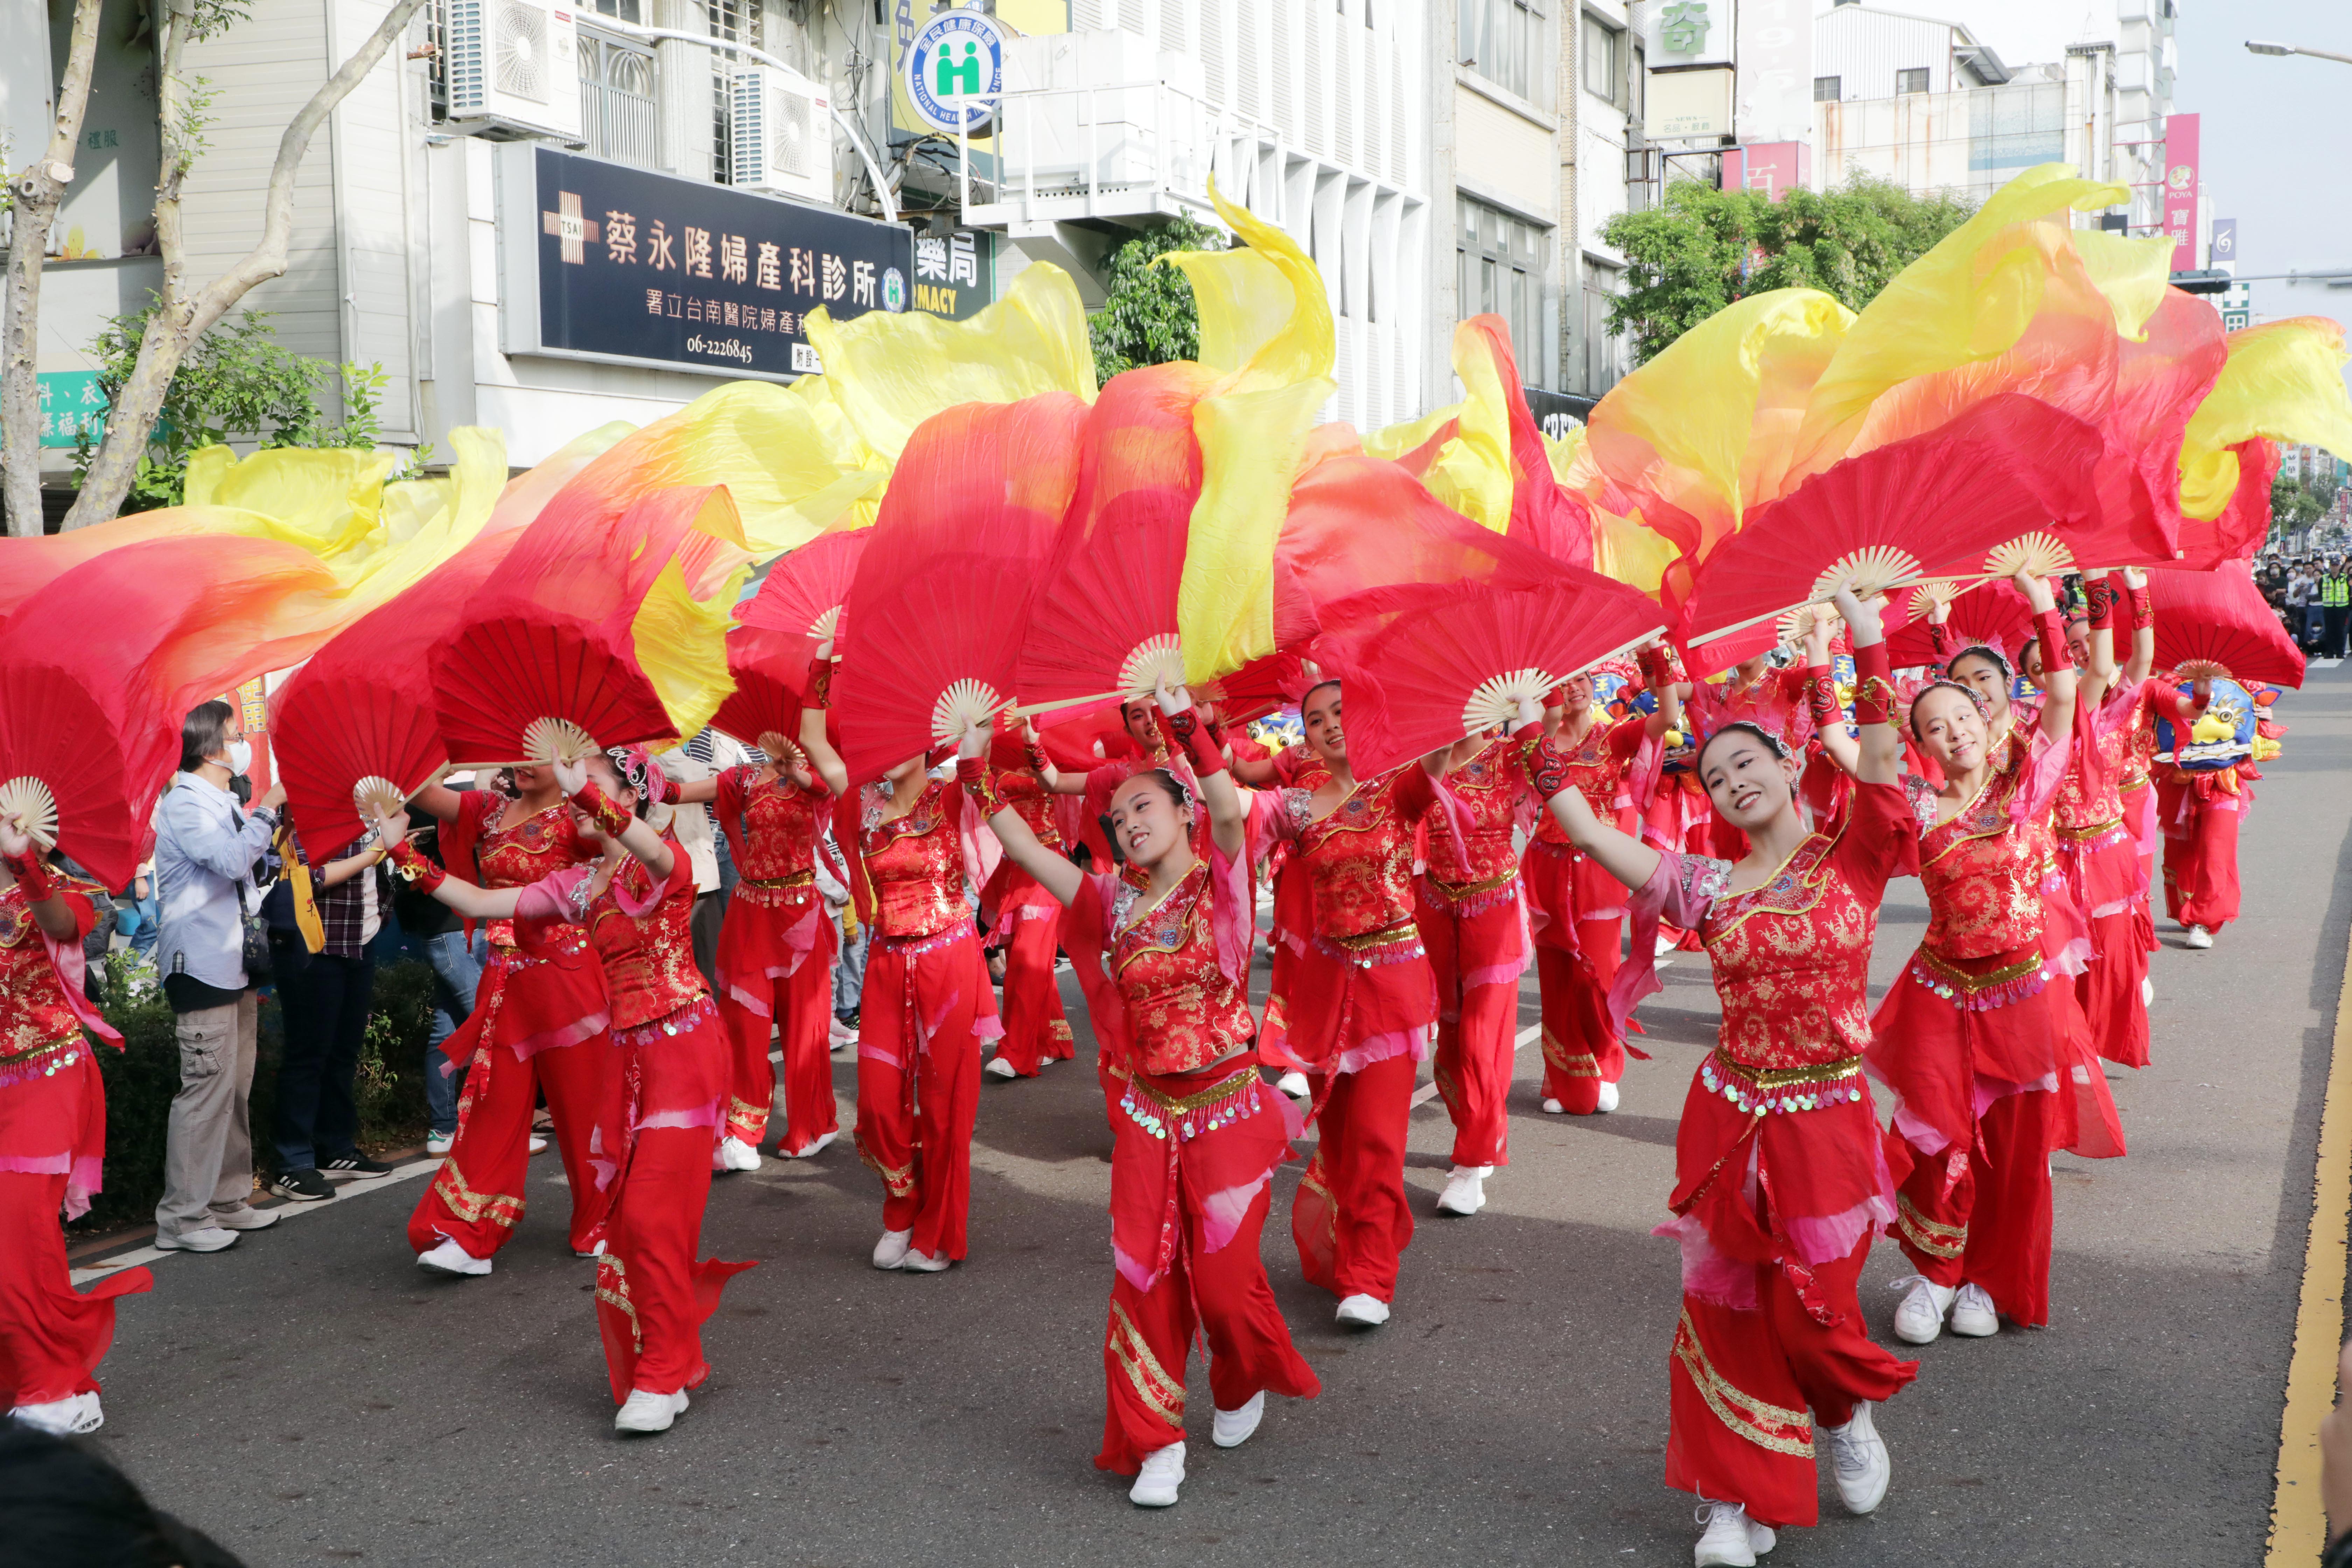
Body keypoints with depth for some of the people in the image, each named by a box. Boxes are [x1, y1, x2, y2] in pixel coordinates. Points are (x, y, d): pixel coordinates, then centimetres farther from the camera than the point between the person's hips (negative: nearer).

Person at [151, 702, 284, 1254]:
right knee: (207, 1088, -10)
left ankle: (227, 1202, 21)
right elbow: (231, 858, -28)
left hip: (234, 967, 10)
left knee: (236, 1088, 13)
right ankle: (181, 1218, -5)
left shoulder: (222, 805, 19)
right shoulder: (184, 805, -14)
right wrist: (267, 809, -18)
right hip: (202, 966, -10)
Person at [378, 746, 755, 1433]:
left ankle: (663, 1373, -2)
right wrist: (403, 852, 5)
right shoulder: (578, 884, 14)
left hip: (684, 1044, -7)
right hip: (627, 1048, 7)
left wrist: (584, 791, -46)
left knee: (654, 1211, -10)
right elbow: (480, 902, 12)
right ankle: (670, 1361, 16)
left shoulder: (663, 862, -7)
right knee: (624, 1211, 4)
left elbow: (655, 851, -34)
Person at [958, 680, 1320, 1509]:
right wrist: (977, 768, -6)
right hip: (1148, 1113, 4)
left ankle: (1243, 1385, 34)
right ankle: (1156, 1441, 14)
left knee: (1224, 1277, 2)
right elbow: (1023, 847, 2)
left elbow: (1231, 810, -26)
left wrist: (1184, 720, -34)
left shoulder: (1222, 883, -5)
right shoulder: (1114, 905, 6)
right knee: (1143, 1276, 1)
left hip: (1228, 1106, -4)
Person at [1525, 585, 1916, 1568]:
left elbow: (1881, 766, -18)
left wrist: (1869, 646, -24)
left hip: (1826, 1123, -2)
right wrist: (1531, 741, 0)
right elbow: (1588, 834, 1)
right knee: (1728, 1309, 6)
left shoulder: (1853, 860, -2)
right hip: (1729, 1116, 3)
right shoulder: (1709, 888, 3)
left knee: (1808, 1312, 3)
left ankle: (1849, 1418, 38)